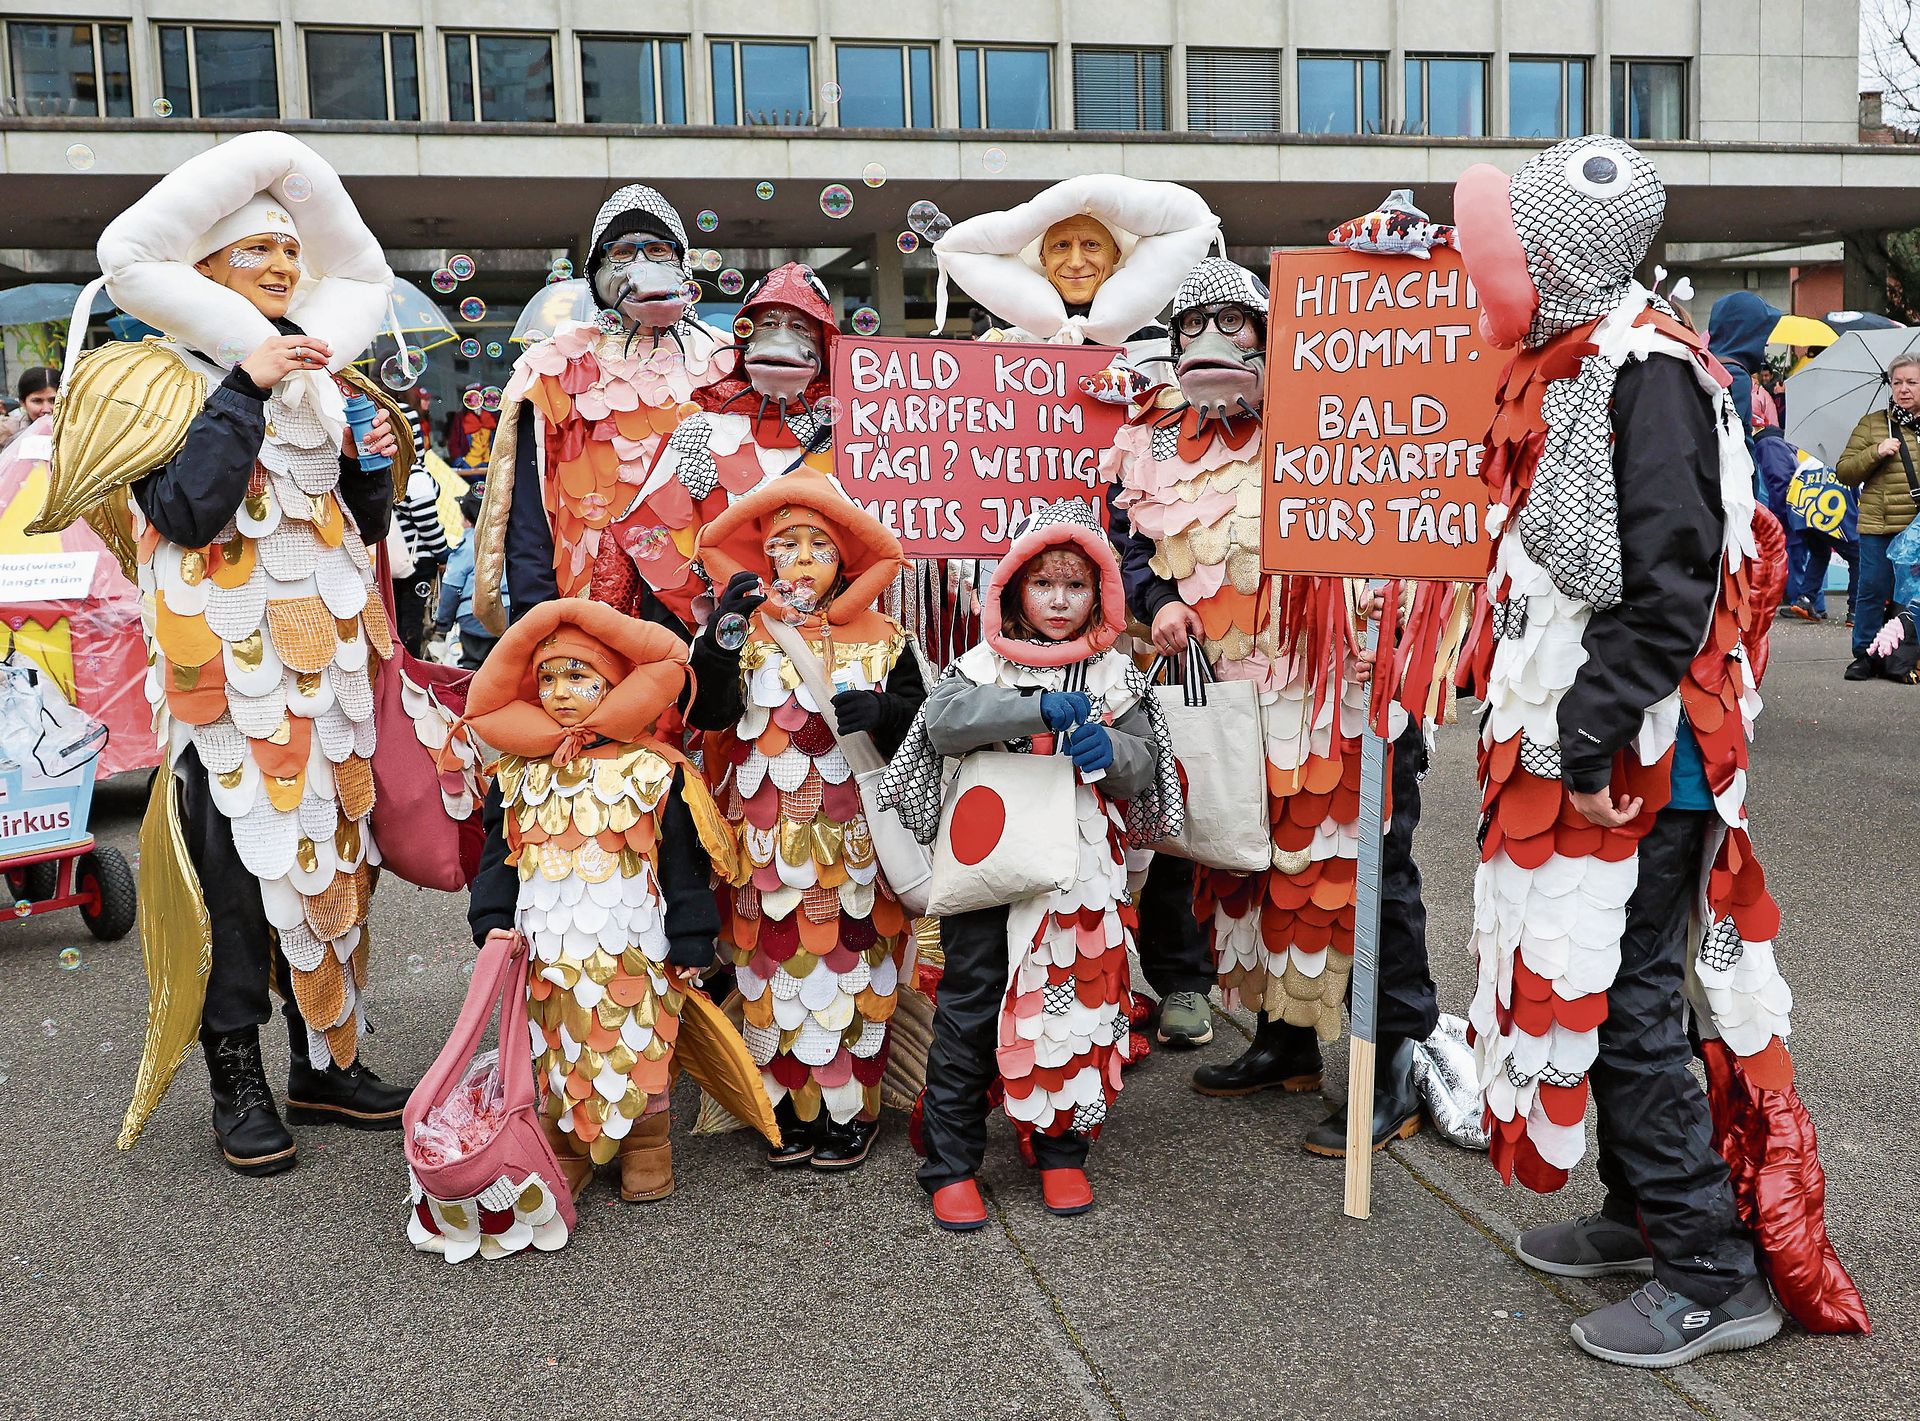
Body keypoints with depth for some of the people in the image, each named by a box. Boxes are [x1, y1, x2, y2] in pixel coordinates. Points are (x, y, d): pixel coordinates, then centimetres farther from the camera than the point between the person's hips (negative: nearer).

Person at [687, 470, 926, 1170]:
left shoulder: (880, 638, 4)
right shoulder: (747, 630, 5)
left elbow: (921, 719, 3)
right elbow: (709, 714, -10)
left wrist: (881, 709, -17)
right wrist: (723, 633, -22)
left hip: (851, 838, -1)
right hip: (768, 839, 1)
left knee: (850, 963, 3)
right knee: (776, 964, 6)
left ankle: (851, 1110, 18)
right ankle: (792, 1109, 20)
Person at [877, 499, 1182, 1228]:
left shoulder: (1116, 676, 7)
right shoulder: (986, 665, 1)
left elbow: (1146, 769, 5)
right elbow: (943, 719, -18)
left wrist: (1111, 751, -18)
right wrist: (1039, 708, -27)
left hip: (1080, 874, 2)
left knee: (1075, 1005, 9)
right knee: (969, 1010, 3)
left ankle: (1061, 1150, 27)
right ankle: (951, 1163, 14)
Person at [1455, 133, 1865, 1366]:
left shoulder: (1648, 375, -16)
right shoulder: (1566, 368, 14)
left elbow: (1666, 590, -23)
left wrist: (1592, 746, -21)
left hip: (1633, 763, -10)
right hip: (1572, 751, 10)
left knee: (1622, 1003, -4)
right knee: (1575, 980, 17)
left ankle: (1714, 1274, 9)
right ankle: (1645, 1214, 32)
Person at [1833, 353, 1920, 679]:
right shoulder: (1872, 424, 9)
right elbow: (1843, 472, 3)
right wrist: (1876, 452, -11)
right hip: (1880, 527, -1)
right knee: (1873, 589, -3)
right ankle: (1865, 655, 6)